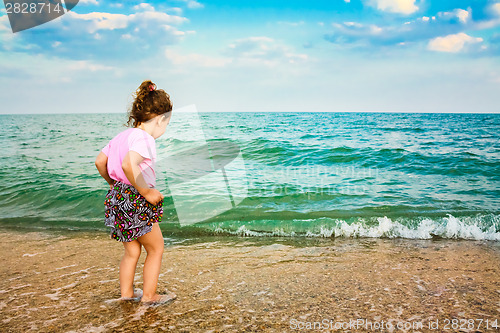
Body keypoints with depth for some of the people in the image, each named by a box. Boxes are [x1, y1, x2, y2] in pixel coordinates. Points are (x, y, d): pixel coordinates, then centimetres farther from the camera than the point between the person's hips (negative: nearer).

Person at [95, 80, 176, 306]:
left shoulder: (122, 136, 11)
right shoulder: (143, 139, -18)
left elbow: (100, 162, 16)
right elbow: (128, 165, -35)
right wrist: (147, 192, -24)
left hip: (118, 196, 9)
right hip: (136, 202, -9)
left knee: (132, 251, 21)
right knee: (156, 249, 10)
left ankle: (126, 293, 29)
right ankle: (149, 295, 18)